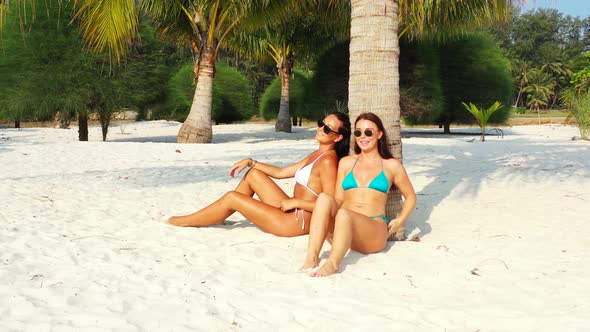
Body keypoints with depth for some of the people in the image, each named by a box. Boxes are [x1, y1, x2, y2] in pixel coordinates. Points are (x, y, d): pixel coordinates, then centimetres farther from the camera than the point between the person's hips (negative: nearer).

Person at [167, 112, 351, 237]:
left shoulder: (328, 161, -16)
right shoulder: (317, 155, 14)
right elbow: (281, 172, 20)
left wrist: (295, 202, -18)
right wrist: (250, 162, 14)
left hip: (298, 222, -9)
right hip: (291, 212, 9)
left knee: (231, 198, -5)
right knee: (253, 174, 12)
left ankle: (177, 222, 10)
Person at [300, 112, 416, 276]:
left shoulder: (391, 166, 12)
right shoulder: (346, 163, 19)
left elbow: (411, 197, 20)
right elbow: (338, 199, 17)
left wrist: (399, 221, 5)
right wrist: (327, 224, -1)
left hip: (374, 229, -3)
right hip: (343, 227, 3)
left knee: (344, 214, -36)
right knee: (324, 198, -30)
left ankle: (333, 263, -36)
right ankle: (312, 258, -37)